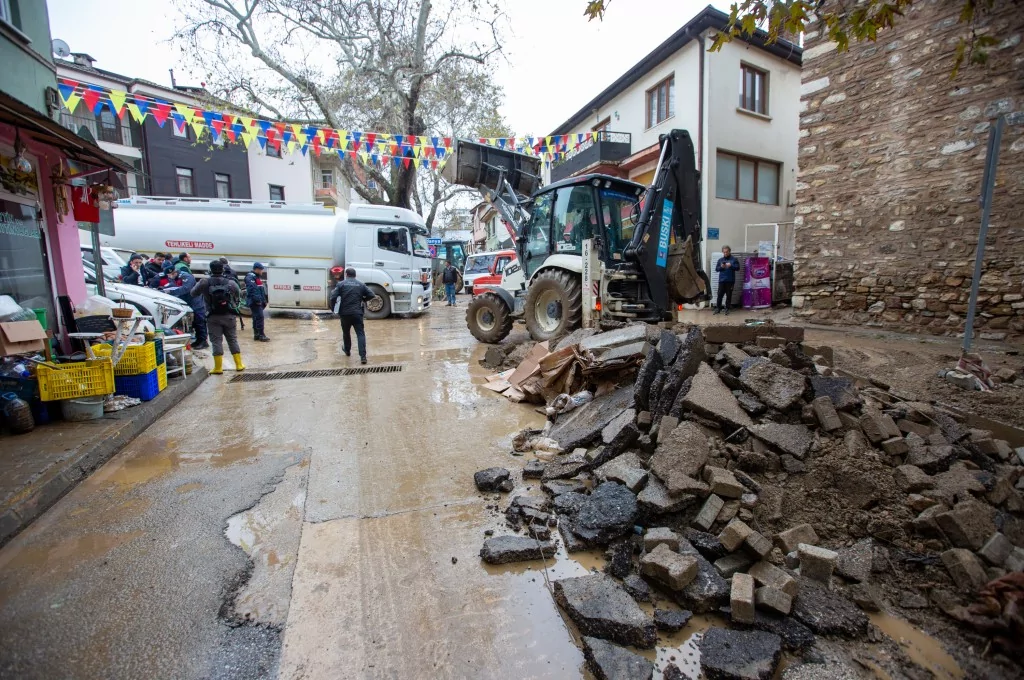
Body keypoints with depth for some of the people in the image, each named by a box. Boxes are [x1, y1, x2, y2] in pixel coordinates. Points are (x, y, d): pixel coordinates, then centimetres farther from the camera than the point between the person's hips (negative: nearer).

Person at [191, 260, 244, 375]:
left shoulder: (205, 282, -7)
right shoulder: (231, 283, -2)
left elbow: (193, 293, 6)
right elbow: (239, 295, 7)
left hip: (213, 317, -2)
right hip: (229, 316, 2)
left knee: (216, 341, 2)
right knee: (233, 340, 10)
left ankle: (218, 367, 3)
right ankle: (239, 365, 12)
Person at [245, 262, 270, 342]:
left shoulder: (258, 277, 21)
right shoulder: (250, 277, -12)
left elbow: (261, 290, 25)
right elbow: (252, 290, -24)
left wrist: (264, 300, 19)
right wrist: (257, 300, -27)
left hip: (259, 302, 10)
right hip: (255, 302, -10)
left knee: (256, 318, 13)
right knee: (259, 317, -12)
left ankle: (256, 334, 18)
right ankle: (261, 335, -11)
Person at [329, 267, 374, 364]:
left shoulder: (341, 284, 2)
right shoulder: (361, 284, 7)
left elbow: (333, 297, -8)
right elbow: (371, 295, 4)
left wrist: (332, 308, 7)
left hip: (345, 313, 0)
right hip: (357, 313, 0)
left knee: (346, 333, 21)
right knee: (360, 334, -3)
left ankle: (347, 351, 42)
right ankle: (363, 356, -15)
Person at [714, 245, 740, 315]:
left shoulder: (734, 259, 5)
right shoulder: (720, 260, 11)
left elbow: (738, 268, -2)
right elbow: (716, 269, 10)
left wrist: (731, 266, -17)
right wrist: (721, 267, -10)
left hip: (730, 280, -2)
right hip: (721, 280, 2)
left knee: (728, 295, 3)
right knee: (720, 295, 1)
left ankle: (727, 309, 9)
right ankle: (718, 308, 9)